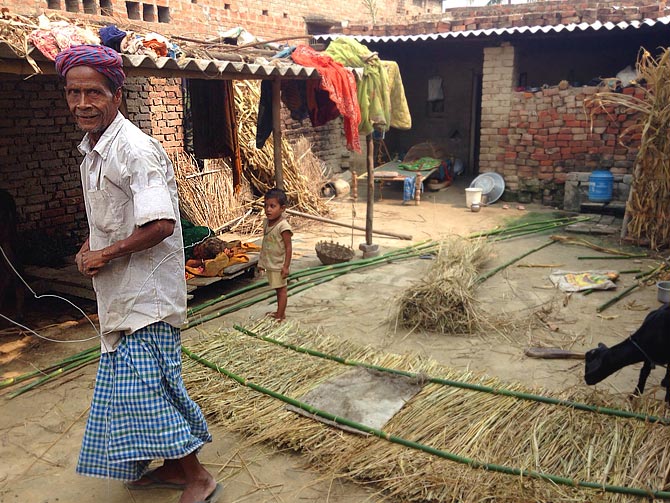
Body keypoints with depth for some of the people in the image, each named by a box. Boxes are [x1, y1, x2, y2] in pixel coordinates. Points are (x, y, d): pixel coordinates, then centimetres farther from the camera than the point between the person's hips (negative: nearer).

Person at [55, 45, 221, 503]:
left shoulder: (136, 150, -18)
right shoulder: (91, 151, 12)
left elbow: (161, 224, -27)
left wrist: (105, 255, -16)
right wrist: (89, 248, 6)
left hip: (147, 294, -10)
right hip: (119, 294, 10)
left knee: (146, 387, -6)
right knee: (130, 386, 17)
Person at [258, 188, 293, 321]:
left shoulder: (283, 226, -21)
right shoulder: (266, 222, 3)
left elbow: (288, 247, -20)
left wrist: (286, 266, -21)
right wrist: (262, 261, 17)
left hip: (279, 265, -8)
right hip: (270, 263, 8)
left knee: (281, 289, 4)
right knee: (278, 289, 19)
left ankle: (280, 315, 12)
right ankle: (280, 312, 31)